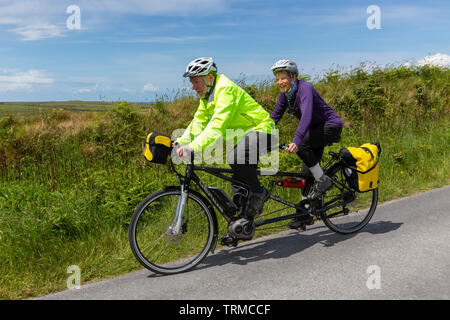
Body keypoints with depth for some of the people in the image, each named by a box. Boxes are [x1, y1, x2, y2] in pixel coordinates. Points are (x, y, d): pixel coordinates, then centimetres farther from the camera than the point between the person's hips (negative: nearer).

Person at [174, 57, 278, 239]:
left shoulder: (226, 89, -22)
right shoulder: (206, 96, 9)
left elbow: (218, 125, -35)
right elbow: (198, 122, 6)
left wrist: (193, 147, -43)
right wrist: (180, 142, -8)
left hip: (260, 130, -10)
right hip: (244, 136, 10)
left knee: (235, 158, -34)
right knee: (239, 187, 10)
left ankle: (259, 193, -13)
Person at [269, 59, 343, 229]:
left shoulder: (305, 88, -25)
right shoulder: (285, 94, -1)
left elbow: (306, 115, -40)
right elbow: (275, 116, 3)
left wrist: (296, 141, -52)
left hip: (331, 126, -8)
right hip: (316, 129, 8)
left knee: (301, 146, -32)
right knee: (306, 172, 3)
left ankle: (323, 180, -13)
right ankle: (305, 214, 11)